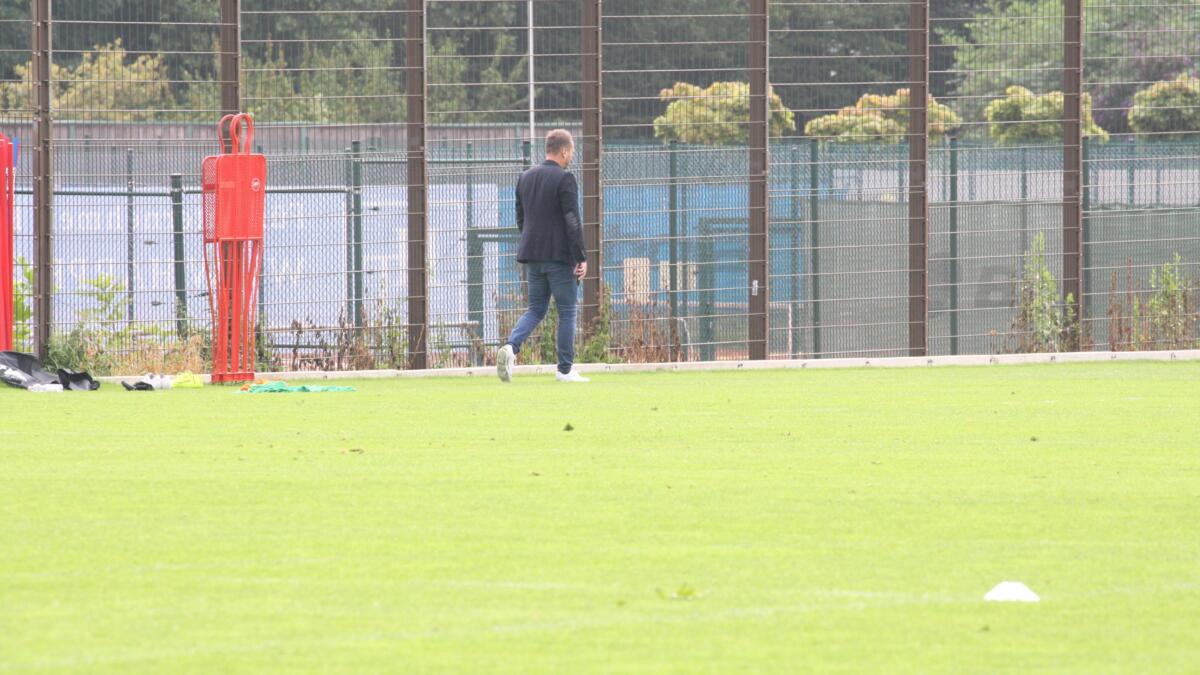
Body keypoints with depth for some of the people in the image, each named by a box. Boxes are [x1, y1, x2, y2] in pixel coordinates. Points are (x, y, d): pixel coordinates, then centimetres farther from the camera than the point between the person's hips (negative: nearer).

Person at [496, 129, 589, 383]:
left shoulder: (525, 178, 11)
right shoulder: (564, 180, -11)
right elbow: (572, 222, -15)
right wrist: (581, 258, -12)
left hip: (532, 256, 6)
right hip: (559, 257, -6)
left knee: (536, 309, 14)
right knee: (567, 310, 5)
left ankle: (511, 347, -12)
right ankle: (565, 370, 7)